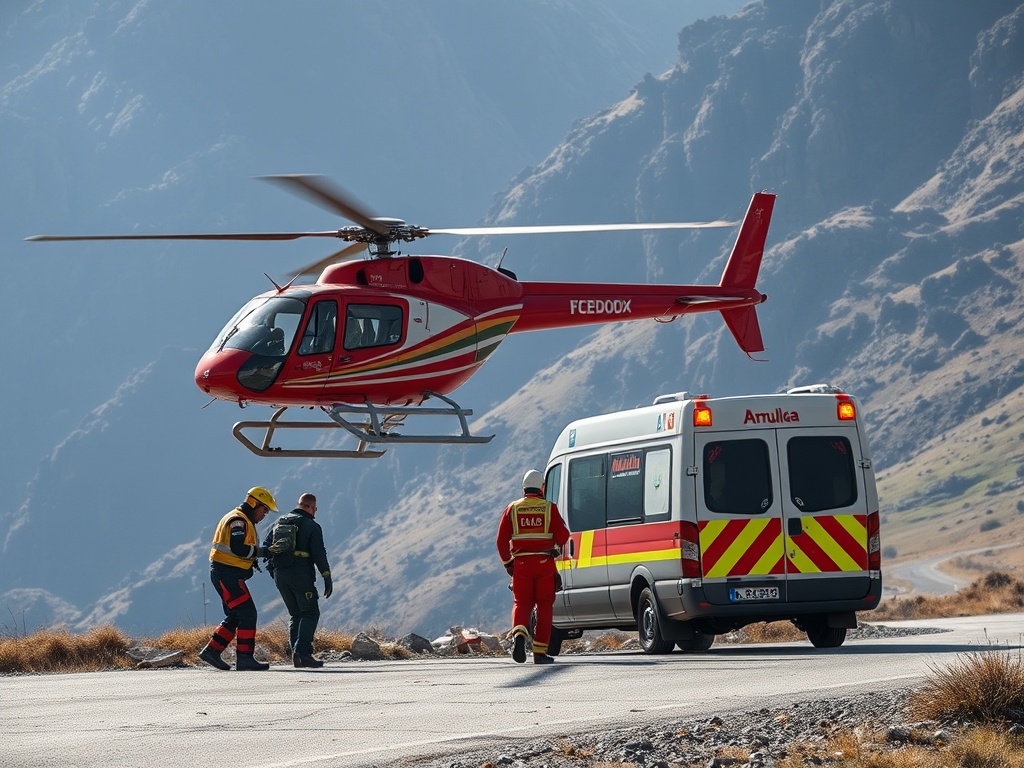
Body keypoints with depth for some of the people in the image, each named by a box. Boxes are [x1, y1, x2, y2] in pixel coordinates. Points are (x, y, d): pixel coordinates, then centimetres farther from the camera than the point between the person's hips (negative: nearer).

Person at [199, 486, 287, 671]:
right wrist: (262, 552, -17)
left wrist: (252, 559, 7)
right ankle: (244, 658, -13)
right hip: (227, 574, -11)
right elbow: (238, 548, -24)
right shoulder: (238, 521, -12)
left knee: (235, 617, 13)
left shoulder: (243, 521, 22)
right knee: (247, 613, -12)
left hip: (228, 574, 11)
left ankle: (212, 651, 14)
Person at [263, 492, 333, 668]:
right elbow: (319, 554, -10)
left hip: (280, 575, 6)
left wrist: (271, 567, 19)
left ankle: (297, 655, 5)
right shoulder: (312, 526, -4)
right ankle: (302, 652, -17)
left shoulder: (279, 523, 14)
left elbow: (266, 546, 11)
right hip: (301, 575, -6)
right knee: (310, 614, -1)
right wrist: (327, 578, -7)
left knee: (295, 614, 14)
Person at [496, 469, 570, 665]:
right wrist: (557, 545, 17)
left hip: (521, 564, 1)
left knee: (521, 603, 9)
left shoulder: (512, 509, 5)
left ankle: (519, 633, -22)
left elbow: (501, 540, 3)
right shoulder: (549, 508, -1)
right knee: (544, 606, 7)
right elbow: (563, 536, -6)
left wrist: (507, 563, 14)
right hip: (545, 563, -1)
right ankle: (540, 651, 4)